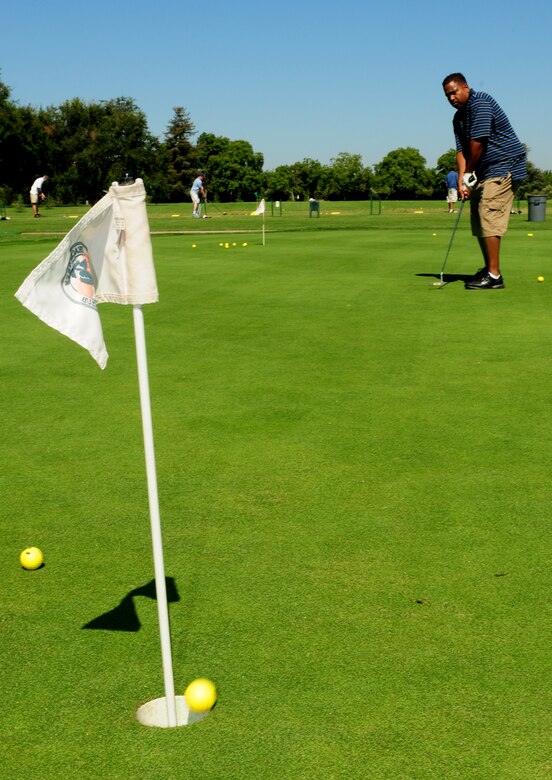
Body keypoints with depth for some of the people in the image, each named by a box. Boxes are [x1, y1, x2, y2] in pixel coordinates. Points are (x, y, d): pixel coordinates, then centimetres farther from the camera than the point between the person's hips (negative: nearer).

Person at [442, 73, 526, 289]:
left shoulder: (480, 103, -14)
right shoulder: (458, 118, 14)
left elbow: (478, 142, -19)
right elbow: (461, 150, 6)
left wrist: (469, 172, -7)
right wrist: (461, 179, -8)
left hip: (503, 167, -10)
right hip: (483, 172, 10)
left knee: (488, 218, -17)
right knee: (479, 223, 11)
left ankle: (494, 276, -18)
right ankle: (488, 269, 21)